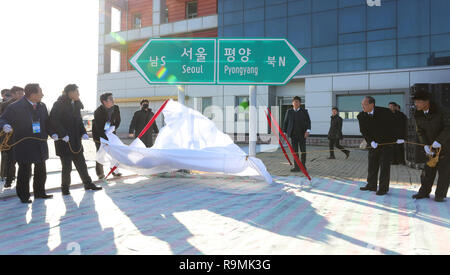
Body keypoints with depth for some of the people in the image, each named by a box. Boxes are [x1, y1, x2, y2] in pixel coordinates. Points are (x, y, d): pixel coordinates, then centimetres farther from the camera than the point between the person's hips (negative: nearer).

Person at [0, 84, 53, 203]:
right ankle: (24, 196, 16)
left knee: (41, 170, 15)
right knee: (25, 171, 2)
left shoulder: (42, 106, 8)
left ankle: (40, 192, 30)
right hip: (24, 145, -6)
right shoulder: (15, 107, -10)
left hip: (40, 143, 6)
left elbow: (46, 122, 14)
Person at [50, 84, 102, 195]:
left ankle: (88, 183, 22)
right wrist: (63, 134, -21)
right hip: (63, 141, -6)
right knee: (67, 166, 1)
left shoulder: (76, 105, 11)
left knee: (81, 163, 12)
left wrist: (83, 133, 1)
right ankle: (65, 187, 18)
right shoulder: (59, 105, -11)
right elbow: (54, 121, -17)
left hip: (76, 140, 6)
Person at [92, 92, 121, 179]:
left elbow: (118, 121, 4)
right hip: (99, 135, -5)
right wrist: (107, 139, -32)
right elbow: (98, 128, -26)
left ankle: (114, 170, 21)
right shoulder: (98, 112, -25)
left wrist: (114, 127, -18)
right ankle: (100, 174, 10)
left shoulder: (116, 108, -9)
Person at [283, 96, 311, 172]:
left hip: (302, 134, -1)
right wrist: (284, 132, 0)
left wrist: (308, 131, -17)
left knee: (303, 150, 6)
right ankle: (296, 167, 4)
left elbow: (308, 122, -2)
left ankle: (303, 166, 22)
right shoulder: (289, 111, 6)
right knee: (295, 150, 0)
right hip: (293, 134, 1)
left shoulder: (304, 111, 2)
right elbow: (285, 122, 7)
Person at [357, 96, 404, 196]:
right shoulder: (361, 116, -8)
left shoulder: (385, 112, -18)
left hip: (387, 142, -4)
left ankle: (383, 188, 8)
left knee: (384, 166, -1)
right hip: (374, 144, 4)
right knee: (372, 165, 11)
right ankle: (371, 185, 24)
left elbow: (394, 125, -6)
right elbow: (363, 131, -6)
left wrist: (397, 138, -7)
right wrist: (371, 141, -18)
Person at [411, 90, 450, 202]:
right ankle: (424, 192, 17)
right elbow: (420, 131, -2)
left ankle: (440, 195, 9)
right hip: (431, 147, 4)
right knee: (428, 170, 7)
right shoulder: (418, 115, -4)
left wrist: (438, 142, -30)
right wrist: (426, 145, -14)